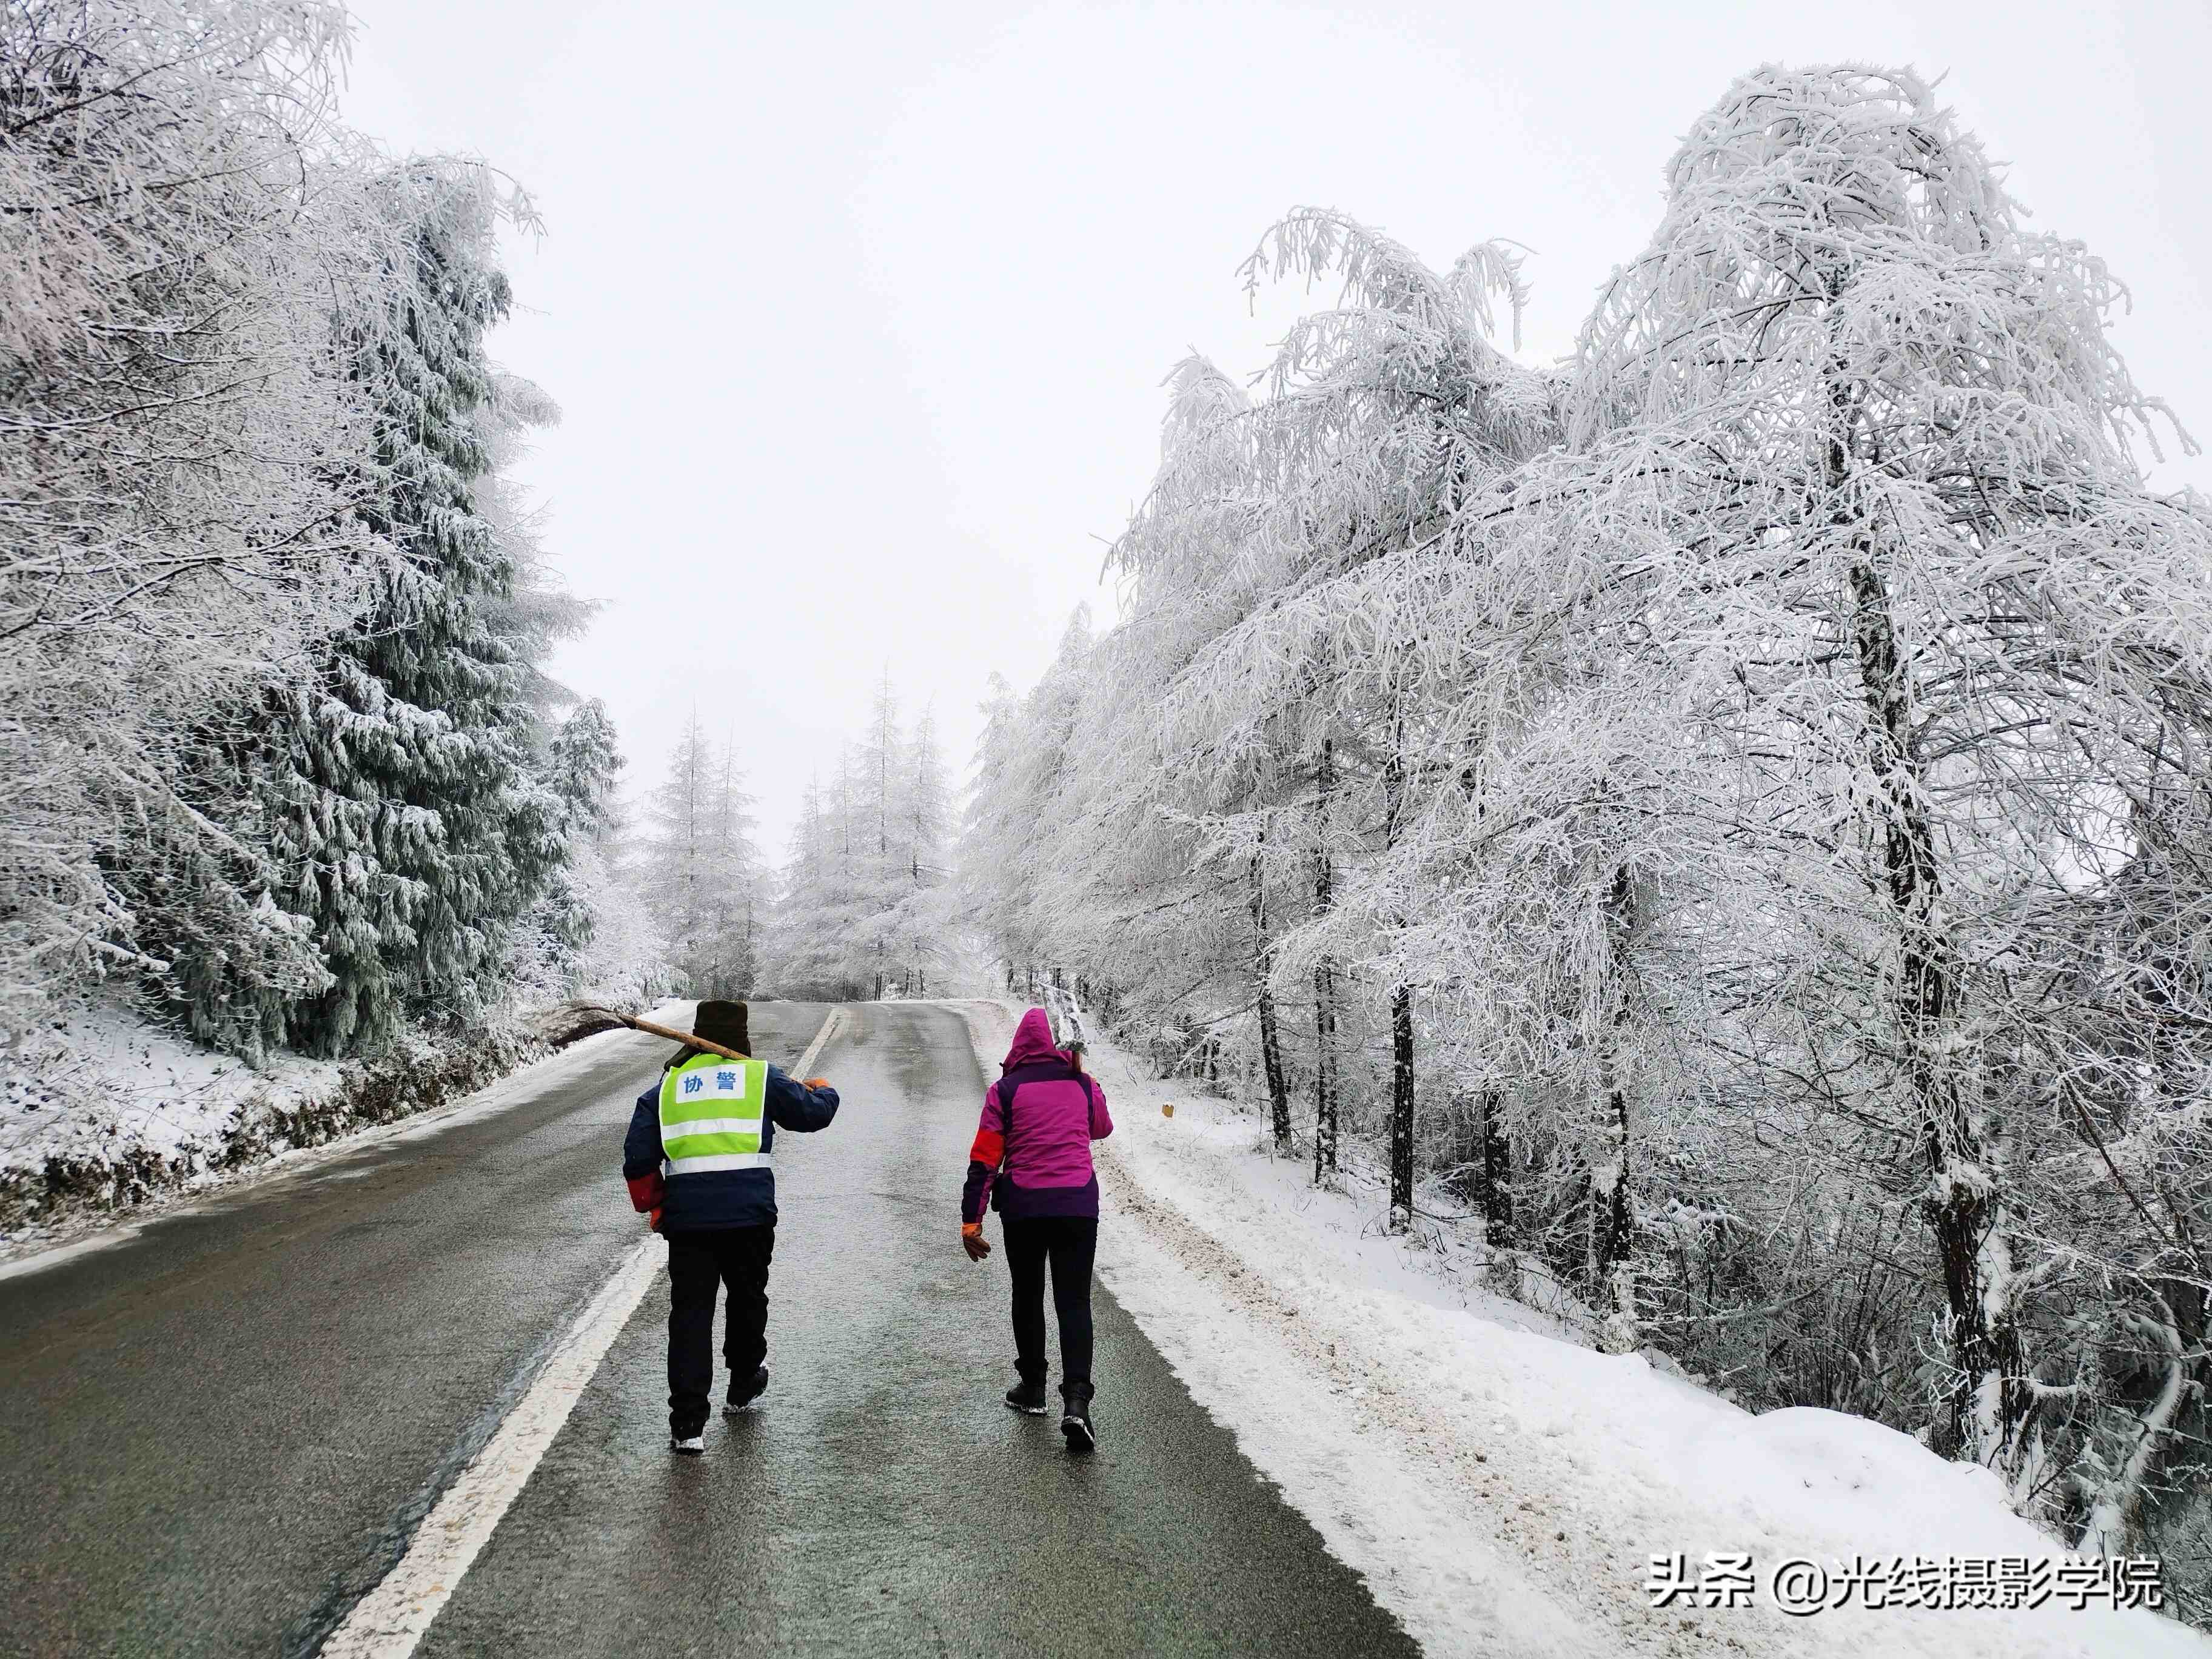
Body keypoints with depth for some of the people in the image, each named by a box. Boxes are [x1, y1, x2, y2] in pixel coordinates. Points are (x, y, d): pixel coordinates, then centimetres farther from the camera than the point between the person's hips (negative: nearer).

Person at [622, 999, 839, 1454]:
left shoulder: (666, 1086, 11)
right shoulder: (761, 1076, 3)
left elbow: (638, 1160, 7)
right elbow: (813, 1113, 12)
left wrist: (653, 1207, 20)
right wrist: (824, 1091, 34)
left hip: (686, 1215, 1)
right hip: (749, 1212, -1)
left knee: (690, 1313, 6)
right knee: (748, 1298, 20)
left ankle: (687, 1425, 1)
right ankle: (743, 1386, 39)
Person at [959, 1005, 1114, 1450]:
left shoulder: (1005, 1090, -3)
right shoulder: (1084, 1084, 4)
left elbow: (984, 1160, -5)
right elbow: (1102, 1129, 25)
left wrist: (971, 1222, -1)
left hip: (1023, 1208, -1)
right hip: (1078, 1204, 1)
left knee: (1028, 1296, 19)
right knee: (1074, 1302, 1)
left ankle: (1032, 1386, 29)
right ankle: (1076, 1400, -14)